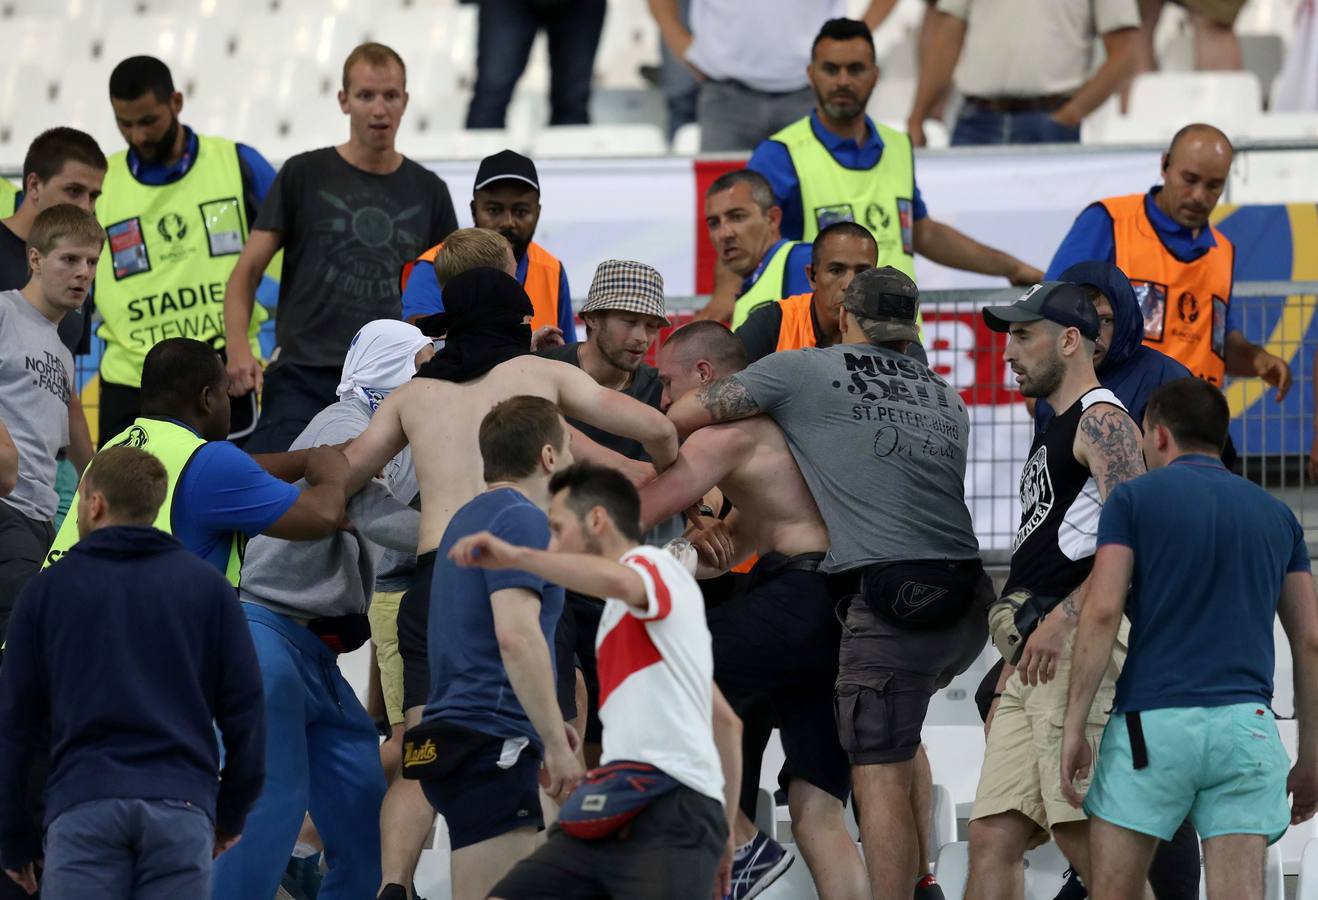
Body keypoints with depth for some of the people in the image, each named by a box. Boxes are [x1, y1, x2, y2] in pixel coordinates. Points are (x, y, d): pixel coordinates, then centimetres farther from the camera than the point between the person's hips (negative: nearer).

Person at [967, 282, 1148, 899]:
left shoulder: (1102, 421, -4)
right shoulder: (1054, 433, 27)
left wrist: (1060, 620, -24)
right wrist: (1011, 671, 25)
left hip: (1079, 646, -10)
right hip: (1034, 658, 10)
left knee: (1086, 836, -15)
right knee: (993, 836, 2)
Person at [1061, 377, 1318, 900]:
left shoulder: (1134, 499, 5)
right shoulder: (1276, 516, 16)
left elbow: (1102, 612, -7)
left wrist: (1073, 726, -7)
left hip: (1153, 722, -3)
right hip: (1246, 724, 3)